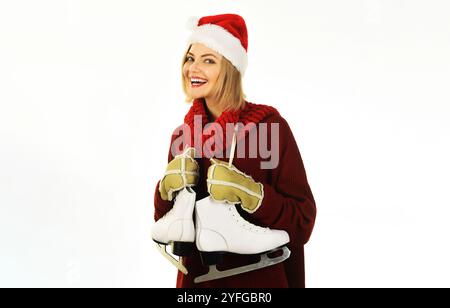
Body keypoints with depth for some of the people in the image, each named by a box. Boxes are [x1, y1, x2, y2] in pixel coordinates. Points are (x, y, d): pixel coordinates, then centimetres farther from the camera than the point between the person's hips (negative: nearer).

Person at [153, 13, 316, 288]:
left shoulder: (269, 125, -15)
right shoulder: (183, 134, -1)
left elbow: (303, 224, -17)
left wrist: (249, 193, -30)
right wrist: (168, 187, -16)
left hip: (258, 279, -4)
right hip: (197, 278, 4)